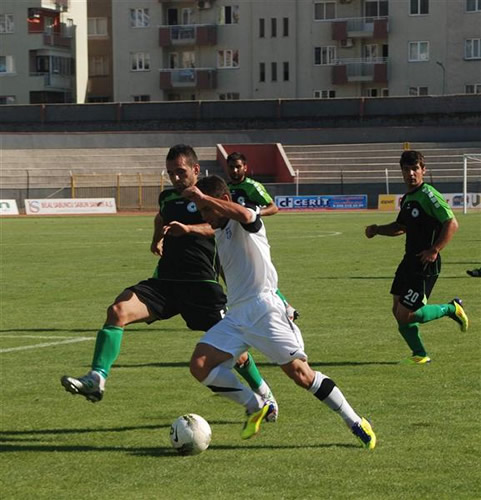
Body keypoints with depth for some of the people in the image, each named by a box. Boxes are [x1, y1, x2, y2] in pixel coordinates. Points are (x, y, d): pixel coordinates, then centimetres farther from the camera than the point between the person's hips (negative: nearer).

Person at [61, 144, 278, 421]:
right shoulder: (167, 197, 18)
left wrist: (188, 229, -38)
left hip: (202, 284, -5)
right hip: (165, 281, 5)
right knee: (118, 310, -21)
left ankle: (264, 392, 25)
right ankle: (96, 379, -28)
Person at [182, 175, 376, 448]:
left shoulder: (244, 223, -6)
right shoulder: (221, 231, 20)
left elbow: (243, 214, -32)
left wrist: (203, 197, -33)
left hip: (264, 308, -8)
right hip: (236, 315, 8)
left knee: (300, 372, -11)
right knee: (200, 364, -11)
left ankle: (356, 422, 2)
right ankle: (255, 407, 4)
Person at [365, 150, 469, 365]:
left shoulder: (428, 195, -16)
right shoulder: (407, 198, 12)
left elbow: (452, 223, -22)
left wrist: (434, 250, -24)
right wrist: (377, 230, 12)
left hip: (425, 265, -9)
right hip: (409, 261, 9)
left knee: (405, 316, -8)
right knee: (398, 311, 9)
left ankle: (451, 309, 11)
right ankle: (420, 355, 24)